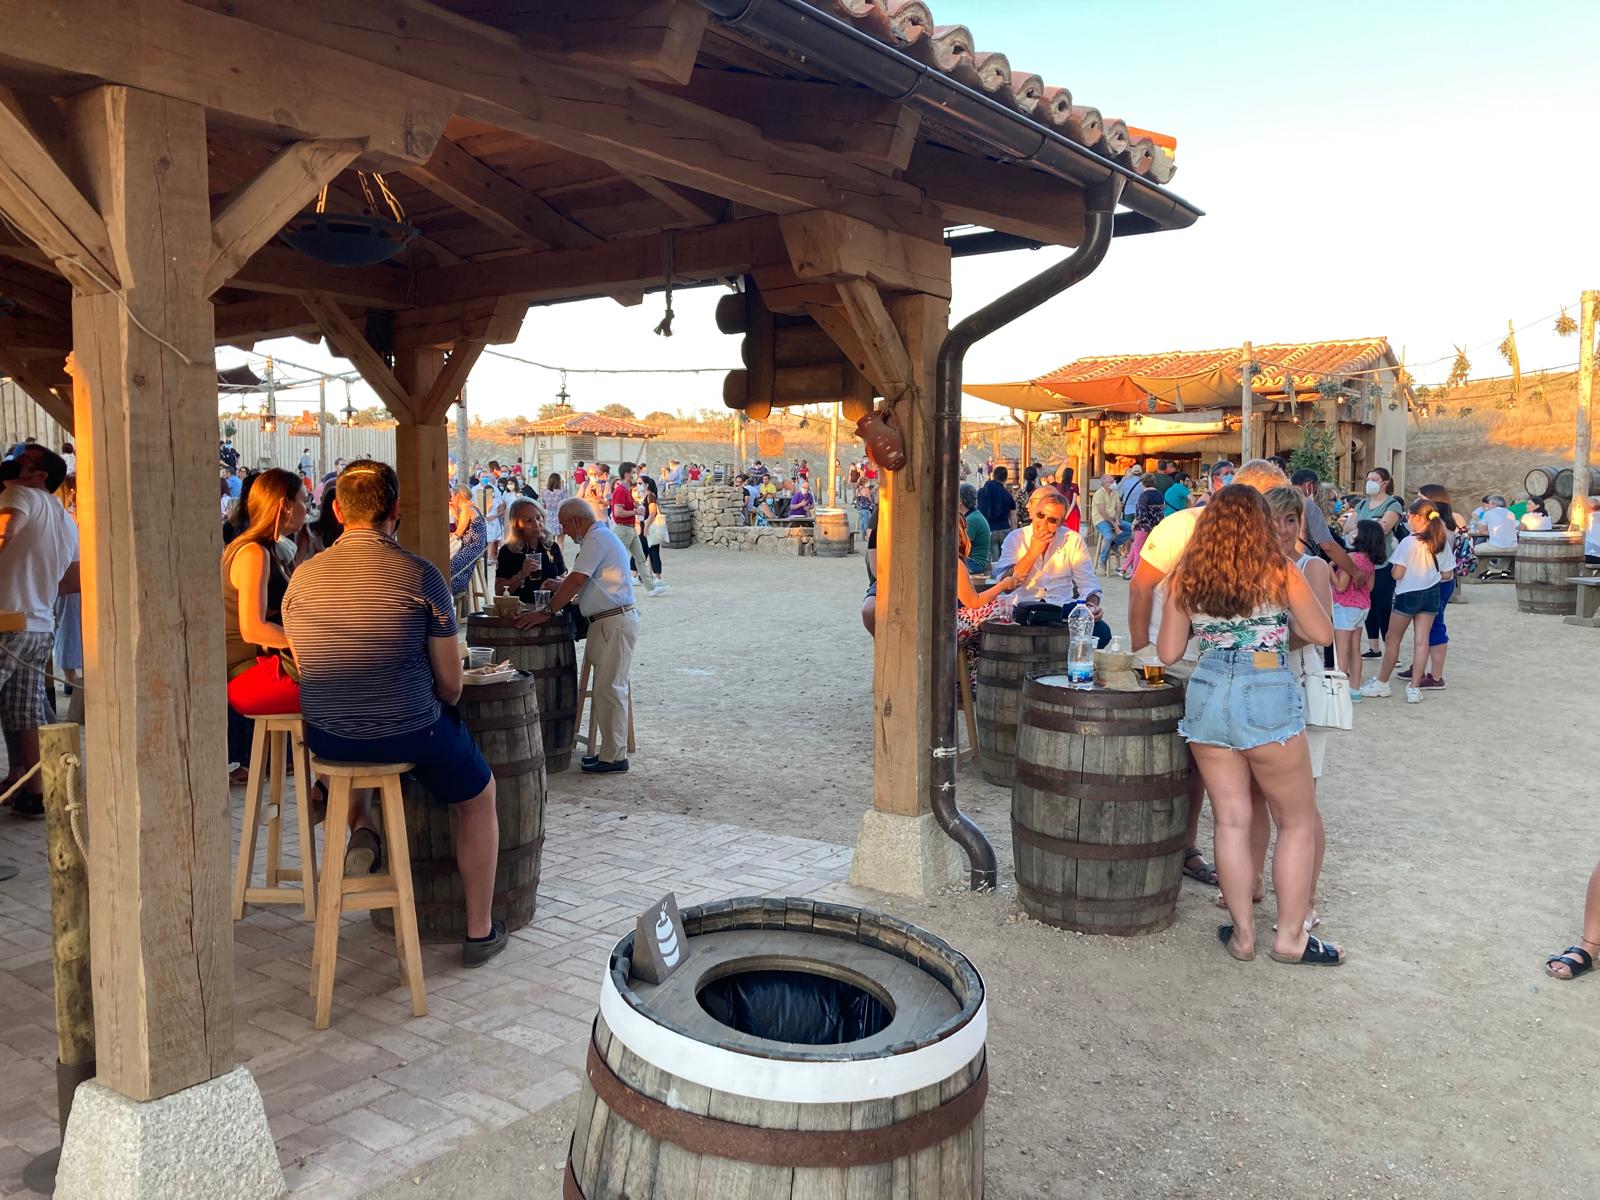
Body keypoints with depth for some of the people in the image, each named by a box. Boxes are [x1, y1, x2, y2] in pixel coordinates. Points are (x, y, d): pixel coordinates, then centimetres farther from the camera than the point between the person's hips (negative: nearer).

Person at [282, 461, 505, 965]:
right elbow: (451, 683, -8)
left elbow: (307, 671, 10)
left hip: (325, 737, 4)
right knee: (480, 796, 23)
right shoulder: (420, 574, -12)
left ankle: (361, 829, 22)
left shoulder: (302, 578, 0)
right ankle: (480, 931, 26)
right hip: (411, 734, -4)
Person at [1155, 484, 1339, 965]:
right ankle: (1290, 937, 15)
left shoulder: (1185, 577, 5)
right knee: (1298, 822, 11)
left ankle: (1242, 933, 17)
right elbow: (1323, 634, 4)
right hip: (1267, 698, -3)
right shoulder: (1279, 572, -2)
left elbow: (1168, 653, 7)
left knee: (1232, 821, 11)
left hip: (1206, 696, 3)